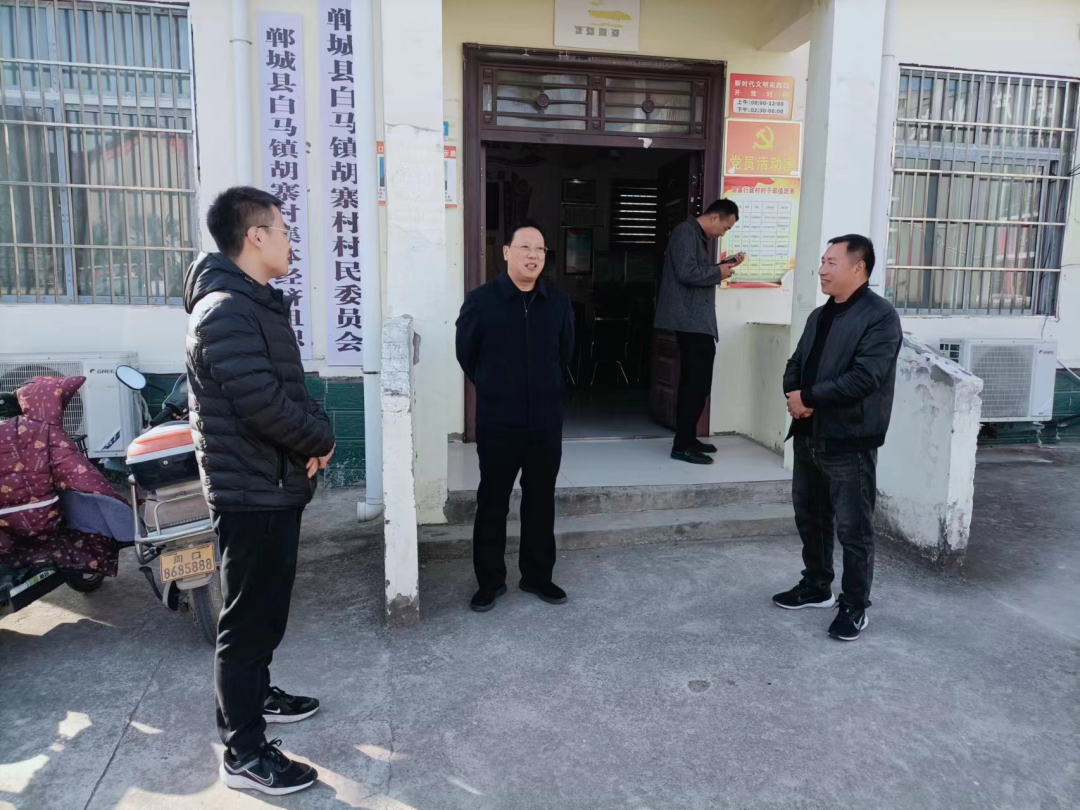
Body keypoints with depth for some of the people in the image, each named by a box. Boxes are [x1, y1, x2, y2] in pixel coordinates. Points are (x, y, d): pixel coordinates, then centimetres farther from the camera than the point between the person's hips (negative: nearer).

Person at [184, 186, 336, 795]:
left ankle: (254, 695, 41)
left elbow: (291, 388, 15)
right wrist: (323, 440, -11)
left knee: (267, 608, 23)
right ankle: (245, 754, 15)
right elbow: (264, 404, -28)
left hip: (275, 486, 10)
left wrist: (314, 434, -4)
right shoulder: (226, 312, -21)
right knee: (250, 618, 1)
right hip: (253, 492, -10)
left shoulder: (260, 306, 12)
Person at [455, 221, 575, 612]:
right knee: (492, 503, 7)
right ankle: (490, 581, 22)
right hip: (498, 423, -3)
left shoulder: (559, 302, 2)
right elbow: (465, 353, 4)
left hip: (546, 421, 3)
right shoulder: (480, 300, -8)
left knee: (541, 502, 13)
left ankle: (537, 576, 29)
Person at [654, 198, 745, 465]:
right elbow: (686, 273, -23)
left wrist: (725, 265, 9)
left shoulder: (697, 236, 19)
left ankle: (687, 438, 23)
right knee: (698, 382, -10)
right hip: (691, 320, -11)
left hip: (695, 320, 11)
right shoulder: (686, 232, -12)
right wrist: (718, 272, -10)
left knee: (693, 381, 15)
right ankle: (681, 445, -6)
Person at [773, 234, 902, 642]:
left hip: (849, 441, -8)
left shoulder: (880, 317, -12)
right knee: (809, 516, 18)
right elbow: (796, 364, 14)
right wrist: (794, 395, -8)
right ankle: (816, 587, 35)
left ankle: (855, 606, 18)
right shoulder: (819, 316, 14)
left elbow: (863, 378, -22)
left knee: (853, 528, 3)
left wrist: (809, 398, -16)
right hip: (809, 435, 8)